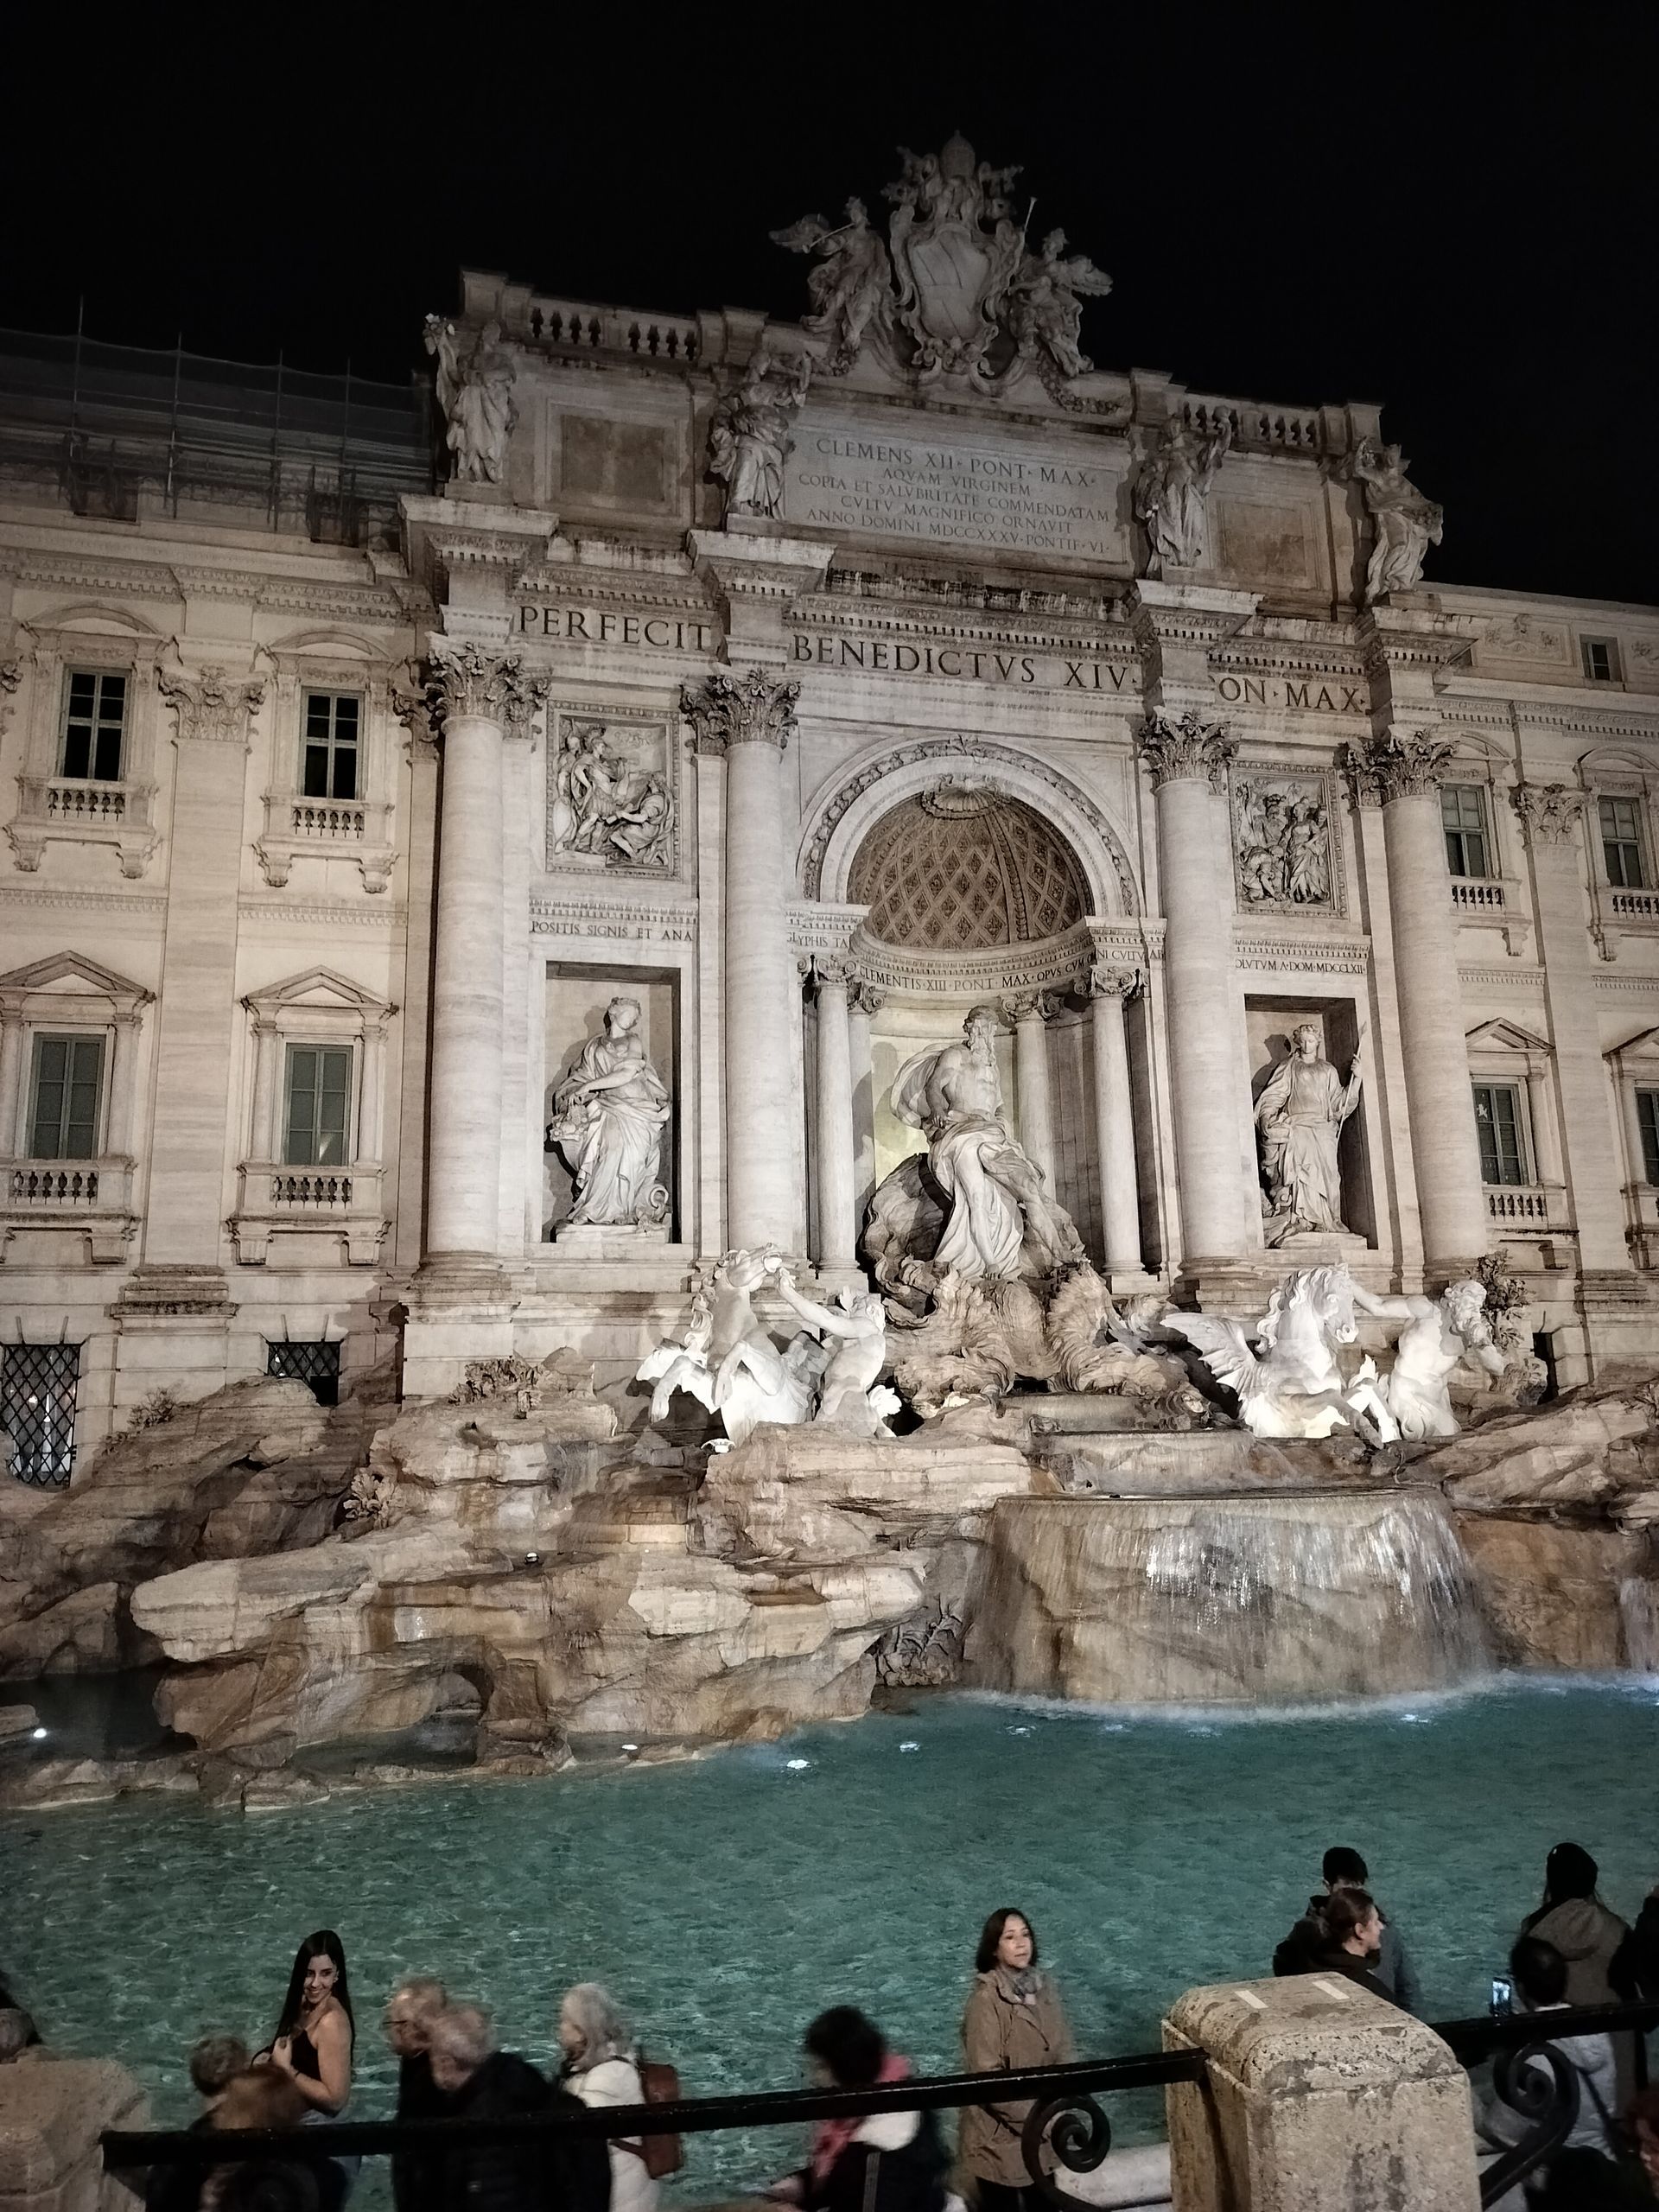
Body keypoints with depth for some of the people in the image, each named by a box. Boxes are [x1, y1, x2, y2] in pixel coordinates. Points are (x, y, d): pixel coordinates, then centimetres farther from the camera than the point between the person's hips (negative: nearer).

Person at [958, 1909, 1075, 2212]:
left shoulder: (1044, 1987, 0)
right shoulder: (986, 1999, -19)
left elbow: (1061, 2054, 7)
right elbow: (987, 2076, -19)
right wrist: (1033, 2115, -17)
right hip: (998, 2131, -6)